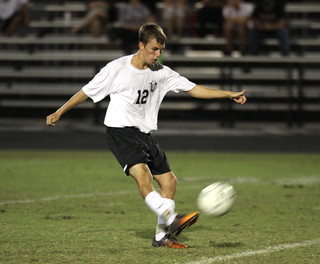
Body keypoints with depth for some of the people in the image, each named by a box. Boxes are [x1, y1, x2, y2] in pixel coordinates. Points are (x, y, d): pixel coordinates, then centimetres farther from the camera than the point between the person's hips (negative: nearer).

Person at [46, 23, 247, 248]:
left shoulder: (162, 73, 4)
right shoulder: (117, 69, -8)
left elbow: (192, 89, 6)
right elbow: (88, 91, 1)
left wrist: (228, 94, -2)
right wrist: (59, 113, 7)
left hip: (145, 134, 7)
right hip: (120, 130, -7)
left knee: (169, 181, 1)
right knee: (142, 174, -29)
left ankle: (162, 236, 8)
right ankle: (171, 219, -41)